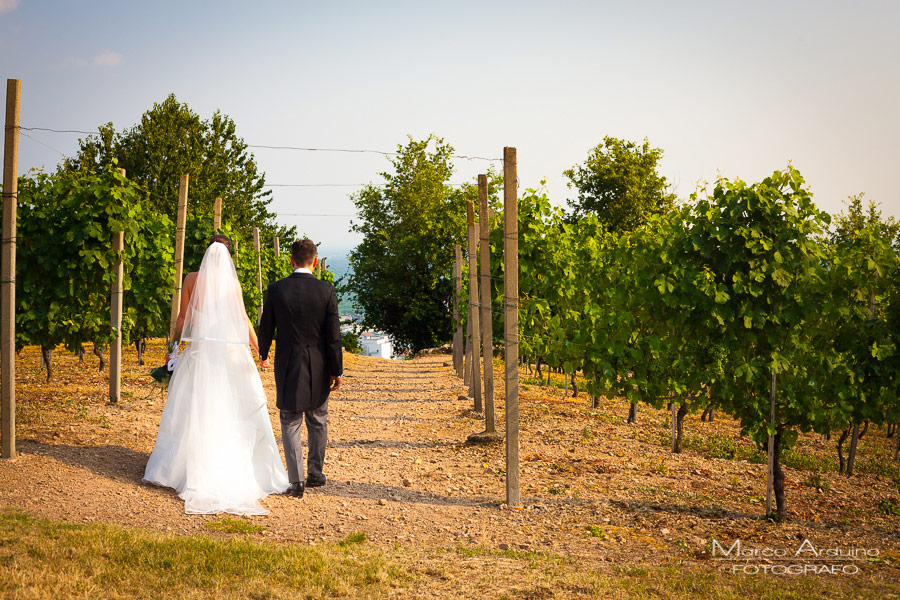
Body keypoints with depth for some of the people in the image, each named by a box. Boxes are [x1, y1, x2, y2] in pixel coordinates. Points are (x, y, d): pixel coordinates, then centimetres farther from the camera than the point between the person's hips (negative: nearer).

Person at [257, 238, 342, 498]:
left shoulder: (276, 289, -7)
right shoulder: (326, 291, -9)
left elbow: (266, 328, 3)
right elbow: (333, 334, -8)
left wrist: (263, 354, 23)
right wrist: (336, 370, 1)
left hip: (287, 366, 0)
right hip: (319, 367, 0)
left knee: (290, 424, 7)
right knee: (318, 422, 17)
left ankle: (296, 481, 4)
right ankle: (315, 474, 26)